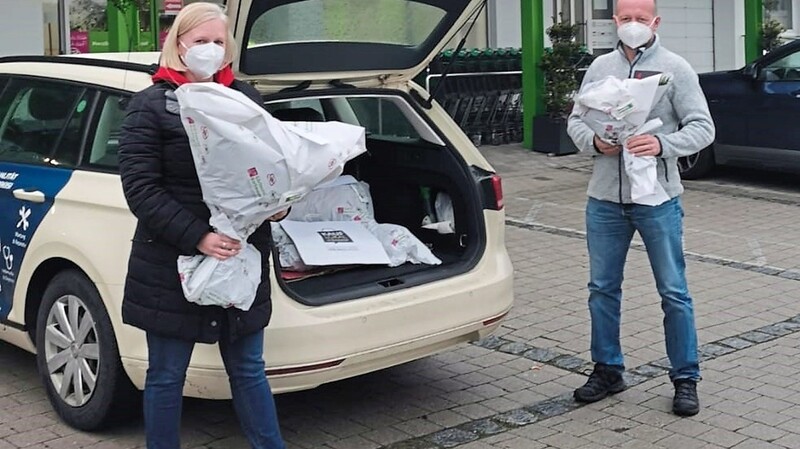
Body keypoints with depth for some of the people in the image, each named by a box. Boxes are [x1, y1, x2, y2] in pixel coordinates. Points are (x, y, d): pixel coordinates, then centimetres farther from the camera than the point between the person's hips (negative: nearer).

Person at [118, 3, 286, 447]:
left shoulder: (246, 98, 8)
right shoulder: (151, 105, -4)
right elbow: (141, 188, -11)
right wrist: (198, 237, -21)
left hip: (241, 260, 3)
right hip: (170, 265, -3)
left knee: (249, 371, 14)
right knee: (166, 376, 10)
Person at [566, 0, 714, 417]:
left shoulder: (675, 68, -3)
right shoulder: (600, 67, 8)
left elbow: (702, 127, -5)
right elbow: (576, 120, 11)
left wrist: (663, 144, -22)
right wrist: (595, 141, -11)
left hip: (658, 199, -4)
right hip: (605, 198, 4)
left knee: (673, 291, 2)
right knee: (602, 288, 12)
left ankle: (685, 378, 15)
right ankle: (607, 369, 27)